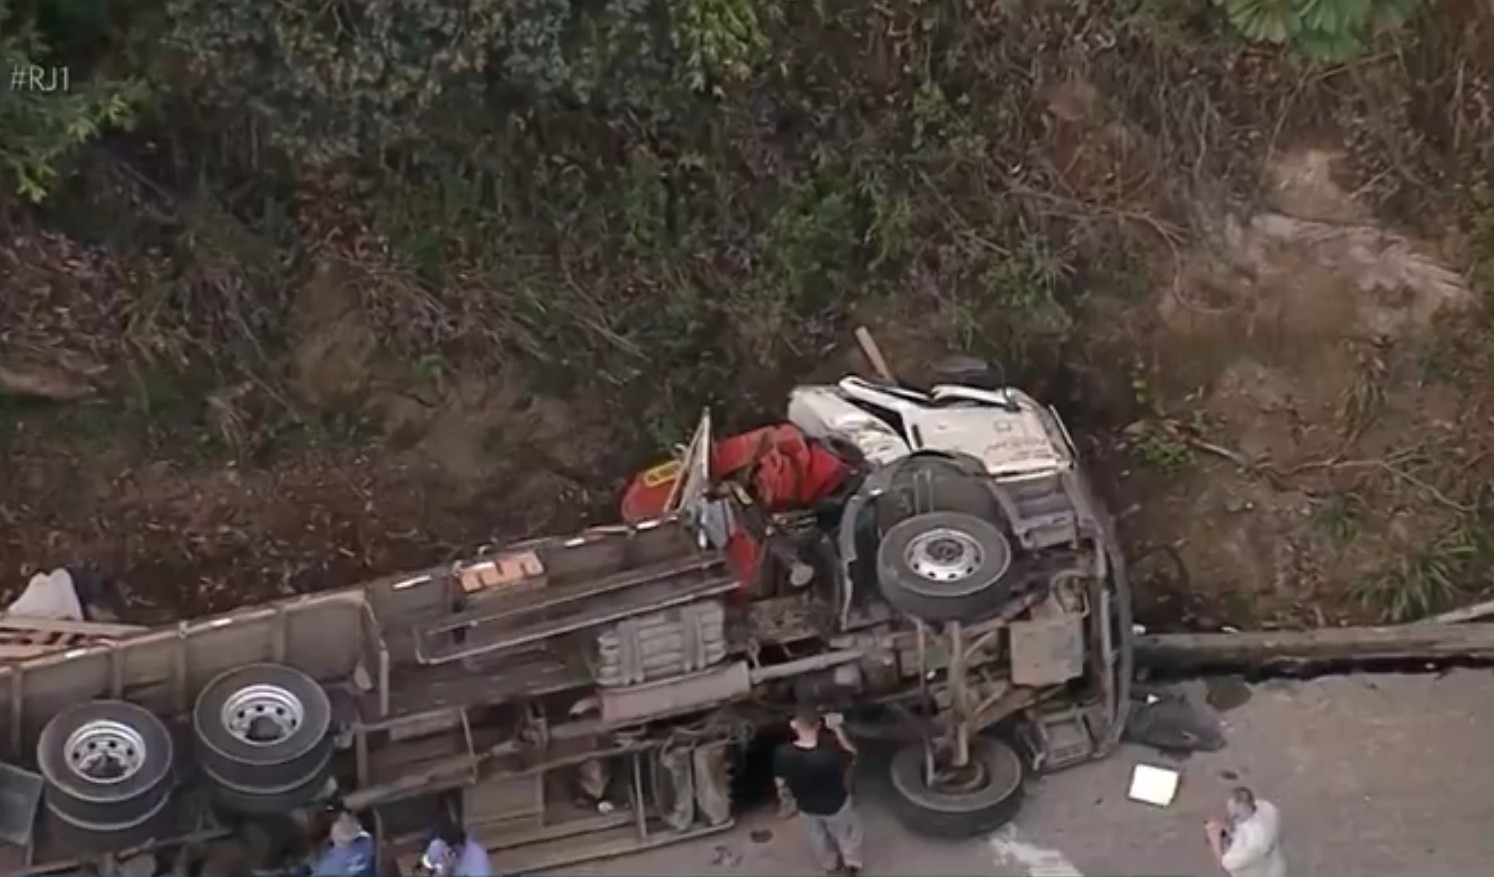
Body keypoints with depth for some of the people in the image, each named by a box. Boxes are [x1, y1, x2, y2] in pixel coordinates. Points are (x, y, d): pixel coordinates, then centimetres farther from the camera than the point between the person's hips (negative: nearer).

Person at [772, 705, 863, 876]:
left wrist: (782, 791, 10)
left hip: (806, 806, 3)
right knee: (847, 833, 31)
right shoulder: (832, 751, -39)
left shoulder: (783, 754, -33)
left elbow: (780, 780, -12)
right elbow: (851, 755, -14)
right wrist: (837, 730, -11)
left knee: (818, 838, 34)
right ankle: (852, 863, 55)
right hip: (836, 804, -2)